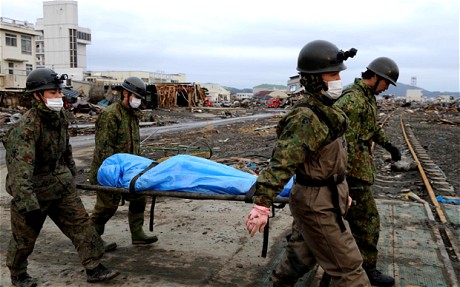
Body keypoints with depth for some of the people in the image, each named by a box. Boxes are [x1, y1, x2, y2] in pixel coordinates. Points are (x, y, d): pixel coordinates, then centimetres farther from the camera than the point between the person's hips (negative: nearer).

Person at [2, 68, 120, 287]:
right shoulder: (28, 126, -26)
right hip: (35, 188, -6)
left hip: (61, 184, 7)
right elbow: (21, 168, -34)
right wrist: (28, 205, -38)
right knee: (24, 236, 10)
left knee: (81, 223, 3)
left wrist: (71, 172, 22)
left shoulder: (59, 117, -1)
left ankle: (94, 268, 12)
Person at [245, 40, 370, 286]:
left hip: (324, 195, 9)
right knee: (348, 267, 3)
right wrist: (262, 205, -39)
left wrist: (341, 190, 25)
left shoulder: (324, 112, 7)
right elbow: (281, 162, -33)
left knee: (302, 253, 23)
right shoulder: (305, 119, -24)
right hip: (317, 205, -9)